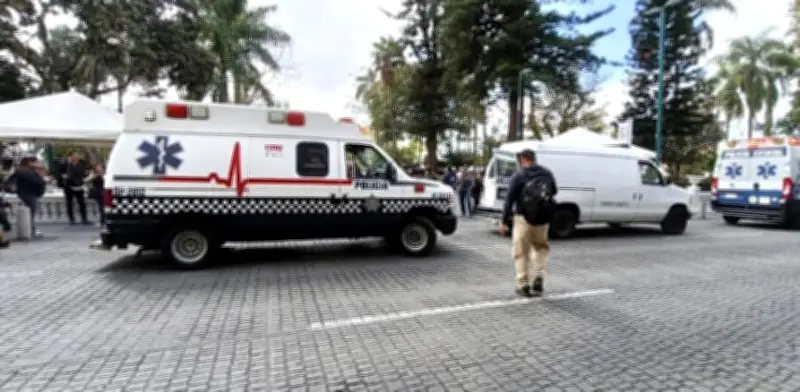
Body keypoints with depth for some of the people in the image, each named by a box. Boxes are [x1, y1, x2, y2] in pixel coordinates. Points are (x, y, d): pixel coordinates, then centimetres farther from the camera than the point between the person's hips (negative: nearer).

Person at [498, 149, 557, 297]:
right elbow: (554, 191, 18)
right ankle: (538, 277, 10)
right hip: (542, 219, 4)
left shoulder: (518, 176, -9)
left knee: (521, 252, 8)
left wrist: (503, 221, -7)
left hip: (523, 218, -4)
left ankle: (523, 285, 11)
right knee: (541, 247, 24)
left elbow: (510, 199, -11)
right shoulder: (547, 173, 4)